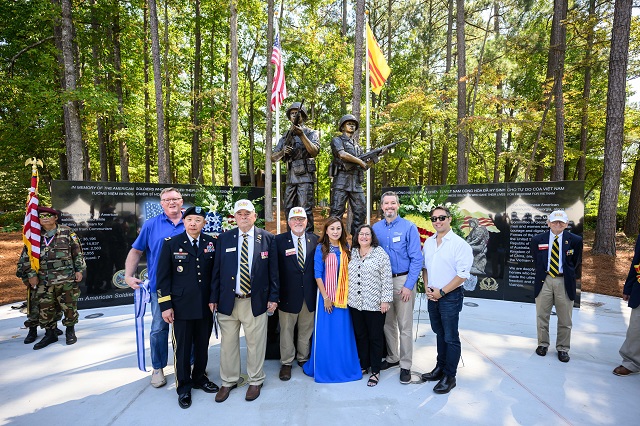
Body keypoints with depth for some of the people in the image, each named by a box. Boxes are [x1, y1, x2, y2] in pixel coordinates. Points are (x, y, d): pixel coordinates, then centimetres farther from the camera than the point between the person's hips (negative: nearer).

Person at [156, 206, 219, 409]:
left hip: (206, 306, 2)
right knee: (182, 348, 10)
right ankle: (183, 387, 30)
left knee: (202, 346, 16)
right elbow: (162, 276, -4)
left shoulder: (211, 243, 0)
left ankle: (199, 377, 39)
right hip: (181, 307, -2)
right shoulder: (171, 243, -5)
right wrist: (165, 305, -7)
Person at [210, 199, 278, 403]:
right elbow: (216, 270, 4)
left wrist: (273, 297, -2)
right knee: (228, 343, 14)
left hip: (256, 301, -1)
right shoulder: (223, 238, 2)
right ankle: (228, 382, 35)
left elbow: (273, 270, 1)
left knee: (256, 344, 10)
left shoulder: (267, 238, -1)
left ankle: (255, 381, 32)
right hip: (228, 301, 2)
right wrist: (214, 298, 3)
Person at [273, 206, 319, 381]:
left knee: (306, 329, 16)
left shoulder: (315, 240, 2)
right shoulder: (279, 240, -5)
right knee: (286, 330, 10)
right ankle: (286, 363, 28)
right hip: (288, 293, -2)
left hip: (309, 294, 3)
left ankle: (303, 358, 37)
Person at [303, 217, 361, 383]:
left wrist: (347, 295, 1)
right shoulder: (321, 248, -6)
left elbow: (348, 272, 8)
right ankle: (324, 369, 22)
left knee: (343, 333, 10)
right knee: (325, 333, 5)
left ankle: (344, 367, 28)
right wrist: (325, 297, -12)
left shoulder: (345, 248, 5)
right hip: (326, 295, -3)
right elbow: (318, 275, -8)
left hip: (343, 296, 3)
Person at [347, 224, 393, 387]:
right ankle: (363, 365, 32)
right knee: (360, 336, 15)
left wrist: (385, 300, -12)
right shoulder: (351, 253, 7)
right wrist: (347, 297, 10)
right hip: (355, 303, 4)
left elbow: (387, 279, -9)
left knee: (375, 337, 7)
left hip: (374, 304, -4)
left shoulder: (380, 253, -6)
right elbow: (346, 276, 13)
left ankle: (375, 371, 22)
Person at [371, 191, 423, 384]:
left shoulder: (409, 227, -7)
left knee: (404, 326, 3)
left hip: (403, 281, -4)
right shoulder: (376, 228, 5)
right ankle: (392, 358, 34)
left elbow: (416, 259, -9)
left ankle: (405, 366, 19)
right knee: (387, 323, 16)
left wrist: (408, 286, -14)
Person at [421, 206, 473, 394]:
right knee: (439, 333, 20)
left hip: (450, 296, -6)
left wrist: (441, 292, -14)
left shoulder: (459, 244, -13)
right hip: (432, 295, 6)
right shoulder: (428, 242, 7)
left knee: (451, 337, 5)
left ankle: (449, 377, 19)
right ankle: (440, 368, 35)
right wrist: (427, 287, 1)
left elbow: (463, 274, -16)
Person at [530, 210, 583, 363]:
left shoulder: (575, 240, -3)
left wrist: (568, 274, 9)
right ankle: (542, 344, 26)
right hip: (544, 280, 1)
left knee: (565, 319, 9)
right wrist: (541, 272, 9)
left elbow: (576, 261, 8)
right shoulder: (537, 239, 0)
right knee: (542, 316, 10)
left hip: (564, 281, -1)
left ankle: (562, 348, 24)